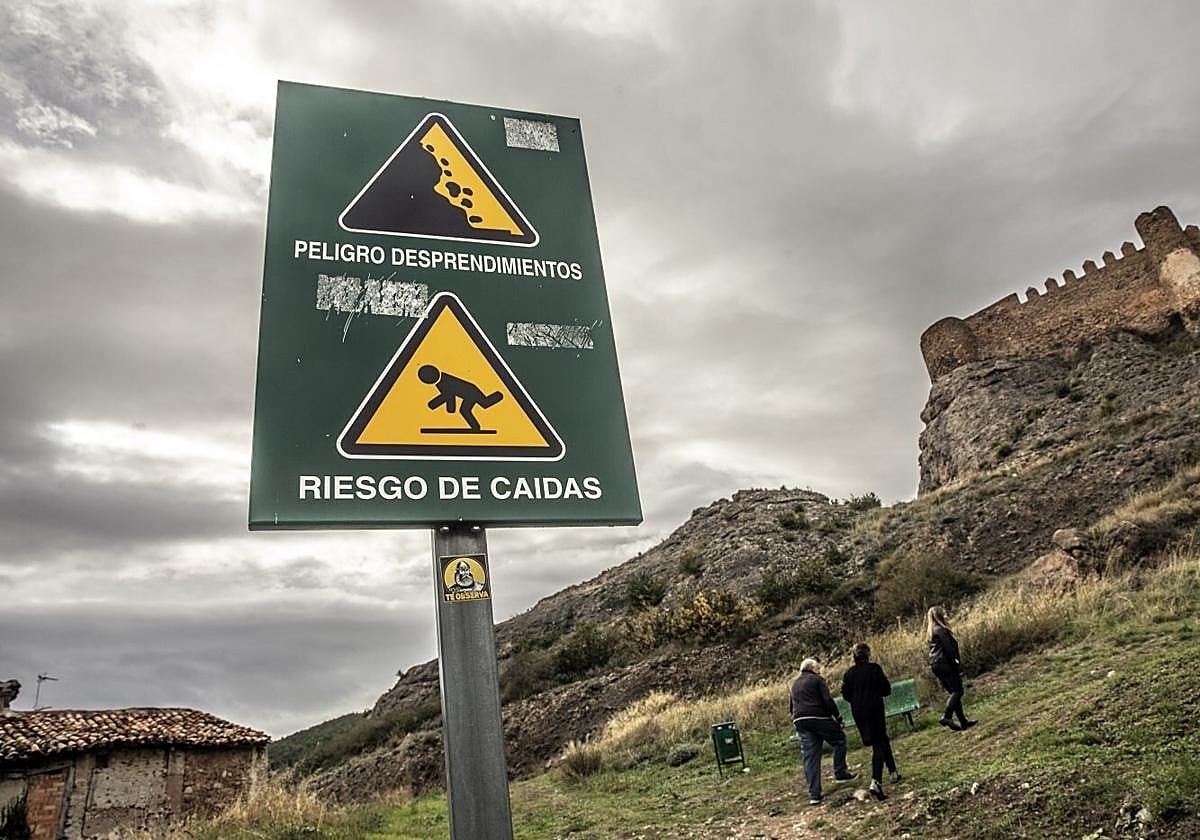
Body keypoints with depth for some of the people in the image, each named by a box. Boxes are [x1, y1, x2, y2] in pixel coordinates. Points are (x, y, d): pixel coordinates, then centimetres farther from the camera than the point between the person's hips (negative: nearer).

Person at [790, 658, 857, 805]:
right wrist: (839, 719, -4)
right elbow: (828, 701, -7)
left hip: (799, 721, 6)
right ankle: (840, 772, 15)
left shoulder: (795, 684, 24)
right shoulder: (816, 680, 2)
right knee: (839, 739, 17)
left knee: (810, 757, 5)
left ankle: (814, 794, 2)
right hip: (818, 718, -6)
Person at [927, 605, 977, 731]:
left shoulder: (931, 631, 18)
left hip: (936, 664, 10)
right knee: (957, 691, -6)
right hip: (944, 663, -9)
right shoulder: (940, 630, -11)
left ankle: (963, 722, 13)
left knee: (954, 692, 12)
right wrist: (958, 665, -15)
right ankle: (946, 717, -15)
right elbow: (949, 648, -16)